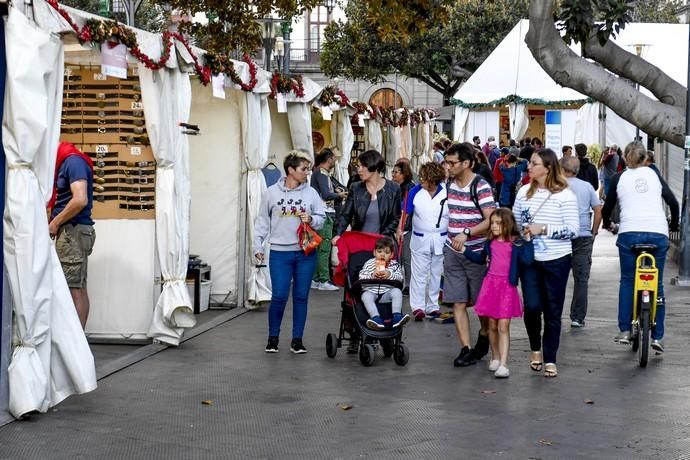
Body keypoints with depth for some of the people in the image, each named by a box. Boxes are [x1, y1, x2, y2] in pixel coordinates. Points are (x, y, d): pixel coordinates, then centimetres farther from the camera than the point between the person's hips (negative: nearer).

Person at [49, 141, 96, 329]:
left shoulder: (72, 160, -12)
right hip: (72, 231, 10)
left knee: (73, 290, -11)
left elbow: (80, 200, -22)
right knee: (79, 289, 8)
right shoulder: (65, 162, 17)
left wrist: (55, 223, -14)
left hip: (74, 230, -10)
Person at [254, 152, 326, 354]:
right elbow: (262, 221, 7)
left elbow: (321, 218, 9)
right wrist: (258, 246, 4)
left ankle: (297, 339, 17)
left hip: (306, 252, 2)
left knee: (301, 297, 6)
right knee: (279, 296, -3)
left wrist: (311, 220, -12)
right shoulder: (272, 192, 0)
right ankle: (273, 337, 16)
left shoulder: (311, 193, 2)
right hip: (280, 252, -2)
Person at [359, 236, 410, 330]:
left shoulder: (394, 264, 10)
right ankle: (376, 318, -48)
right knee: (366, 296, -32)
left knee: (397, 292, -26)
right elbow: (361, 278, 0)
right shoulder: (369, 263, 8)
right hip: (371, 291, -1)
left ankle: (397, 316, -36)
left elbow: (400, 278, -3)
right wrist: (371, 276, -17)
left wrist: (390, 275, -20)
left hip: (387, 292, 1)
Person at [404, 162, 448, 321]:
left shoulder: (447, 192, -7)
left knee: (436, 274, 11)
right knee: (419, 273, -1)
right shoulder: (415, 191, -5)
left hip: (441, 240, 0)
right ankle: (417, 306, 0)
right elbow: (405, 212, -3)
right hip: (420, 239, 0)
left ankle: (432, 306, 21)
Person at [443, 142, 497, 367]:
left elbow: (491, 220, -20)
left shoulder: (481, 187, -13)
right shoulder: (451, 185, 9)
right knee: (458, 302, -1)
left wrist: (467, 233, -30)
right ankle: (465, 348, 0)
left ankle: (484, 339, 31)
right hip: (452, 251, 6)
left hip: (476, 253, -6)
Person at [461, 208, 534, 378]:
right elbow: (481, 259, 25)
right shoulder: (491, 242, 9)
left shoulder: (516, 243, -5)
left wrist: (528, 240, -20)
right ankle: (495, 358, 28)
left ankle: (503, 365, -8)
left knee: (503, 327, -8)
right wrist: (464, 250, 20)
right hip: (490, 284, 4)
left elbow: (527, 260, -18)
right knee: (492, 325, 11)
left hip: (507, 287, -4)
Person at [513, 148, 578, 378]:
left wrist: (544, 228, -18)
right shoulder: (524, 192, 6)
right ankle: (535, 349, 20)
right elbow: (514, 223, 17)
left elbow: (573, 229, -12)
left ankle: (550, 359, 17)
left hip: (556, 261, -3)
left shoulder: (564, 195, -8)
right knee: (532, 306, -7)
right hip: (530, 259, 3)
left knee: (553, 311, 5)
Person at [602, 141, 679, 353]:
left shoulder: (619, 178, 10)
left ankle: (624, 330, 4)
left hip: (629, 233, -1)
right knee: (657, 284, 8)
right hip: (658, 233, 1)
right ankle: (657, 336, 5)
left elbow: (607, 207, 15)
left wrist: (607, 223, 36)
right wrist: (674, 225, 31)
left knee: (627, 281, 11)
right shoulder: (654, 174, 14)